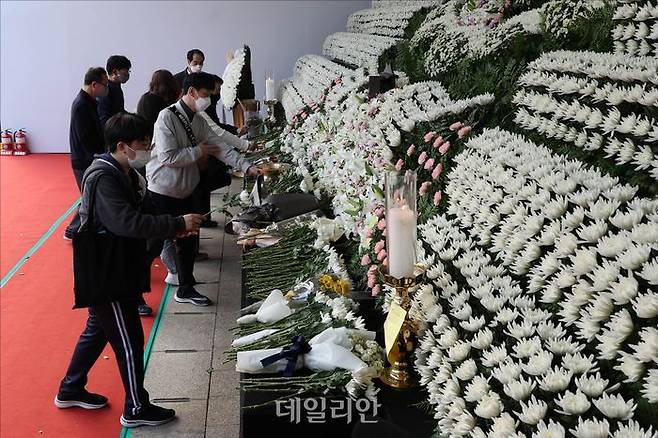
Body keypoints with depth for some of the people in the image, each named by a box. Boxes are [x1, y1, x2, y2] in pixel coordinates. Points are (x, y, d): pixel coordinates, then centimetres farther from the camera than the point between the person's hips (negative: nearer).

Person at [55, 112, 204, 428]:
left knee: (97, 330, 23)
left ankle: (70, 391, 41)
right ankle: (136, 410, 17)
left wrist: (173, 228, -3)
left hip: (115, 270, 10)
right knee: (129, 342, 1)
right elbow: (128, 223, -35)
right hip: (104, 275, -10)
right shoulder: (104, 179, -24)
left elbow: (138, 215, 12)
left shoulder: (125, 174, 6)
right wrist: (178, 224, -31)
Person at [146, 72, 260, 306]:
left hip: (186, 191, 7)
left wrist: (248, 166, -10)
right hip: (162, 192, -7)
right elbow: (167, 157, -26)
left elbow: (220, 146, 0)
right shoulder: (167, 117, -19)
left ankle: (186, 289, 28)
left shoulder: (198, 121, 5)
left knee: (188, 240, 13)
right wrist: (198, 151, -16)